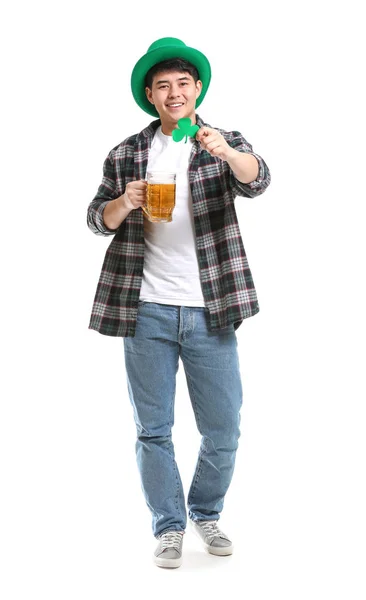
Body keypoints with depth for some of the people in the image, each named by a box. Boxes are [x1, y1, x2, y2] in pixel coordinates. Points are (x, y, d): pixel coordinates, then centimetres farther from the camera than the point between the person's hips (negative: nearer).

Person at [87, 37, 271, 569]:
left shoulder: (225, 144, 3)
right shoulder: (127, 154, 7)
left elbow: (257, 181, -17)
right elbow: (97, 219, 10)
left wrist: (226, 153, -39)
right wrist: (126, 202, -13)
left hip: (209, 311, 0)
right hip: (147, 311, 1)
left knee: (224, 429, 6)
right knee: (154, 429, 6)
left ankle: (206, 514, 29)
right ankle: (169, 526, 22)